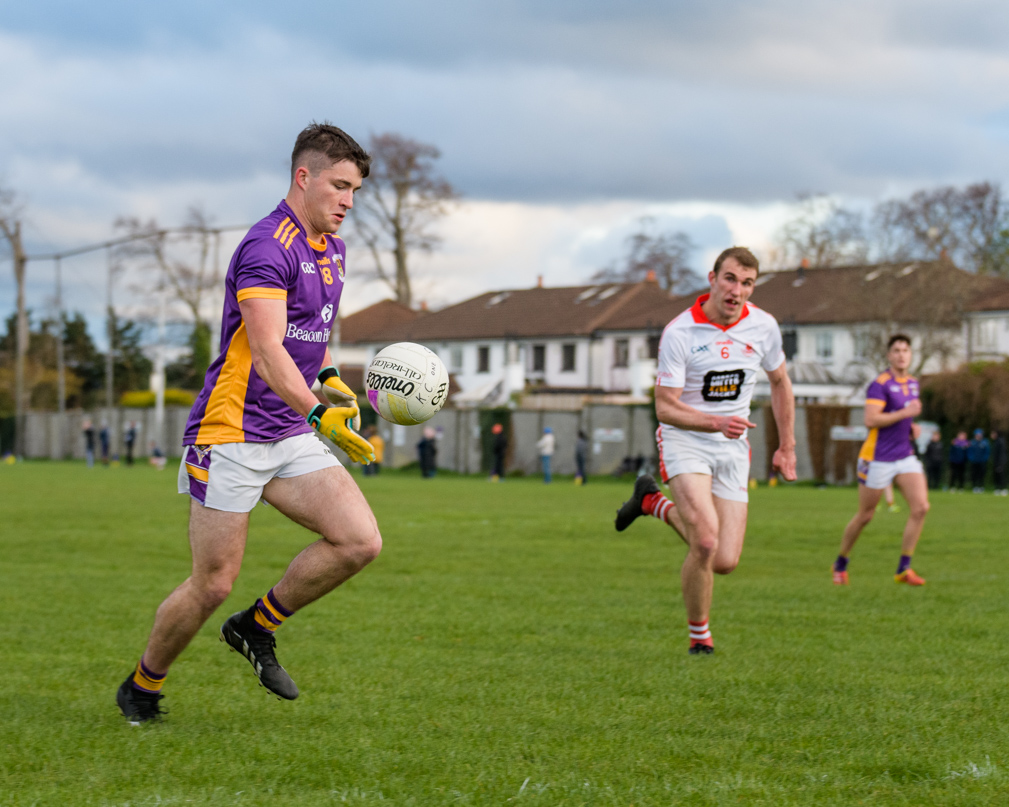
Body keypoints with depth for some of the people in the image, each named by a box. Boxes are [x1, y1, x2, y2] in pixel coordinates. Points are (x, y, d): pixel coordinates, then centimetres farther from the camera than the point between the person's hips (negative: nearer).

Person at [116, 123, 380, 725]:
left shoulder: (333, 250, 13)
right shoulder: (267, 247, -17)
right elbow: (267, 352, -28)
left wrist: (330, 378, 12)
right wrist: (319, 414, -40)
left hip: (292, 438, 8)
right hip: (231, 434, -8)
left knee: (361, 540, -10)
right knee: (214, 585, -4)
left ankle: (257, 628, 10)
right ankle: (143, 687, 21)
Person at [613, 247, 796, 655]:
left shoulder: (764, 326, -4)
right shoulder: (679, 333, -17)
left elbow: (780, 383, 13)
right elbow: (666, 407, -17)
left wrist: (786, 447, 14)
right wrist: (717, 423, -33)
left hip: (733, 448, 4)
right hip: (684, 441, -4)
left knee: (724, 562, -2)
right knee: (706, 541, -25)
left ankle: (656, 503, 25)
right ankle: (699, 635, -1)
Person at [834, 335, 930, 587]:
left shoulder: (913, 383, 12)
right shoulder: (880, 384, -13)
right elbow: (870, 420, -23)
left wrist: (911, 427, 8)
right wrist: (905, 413, -23)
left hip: (905, 456, 6)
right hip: (878, 459, -6)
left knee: (921, 507, -11)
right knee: (865, 516, 4)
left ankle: (904, 568, -5)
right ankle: (841, 563, 25)